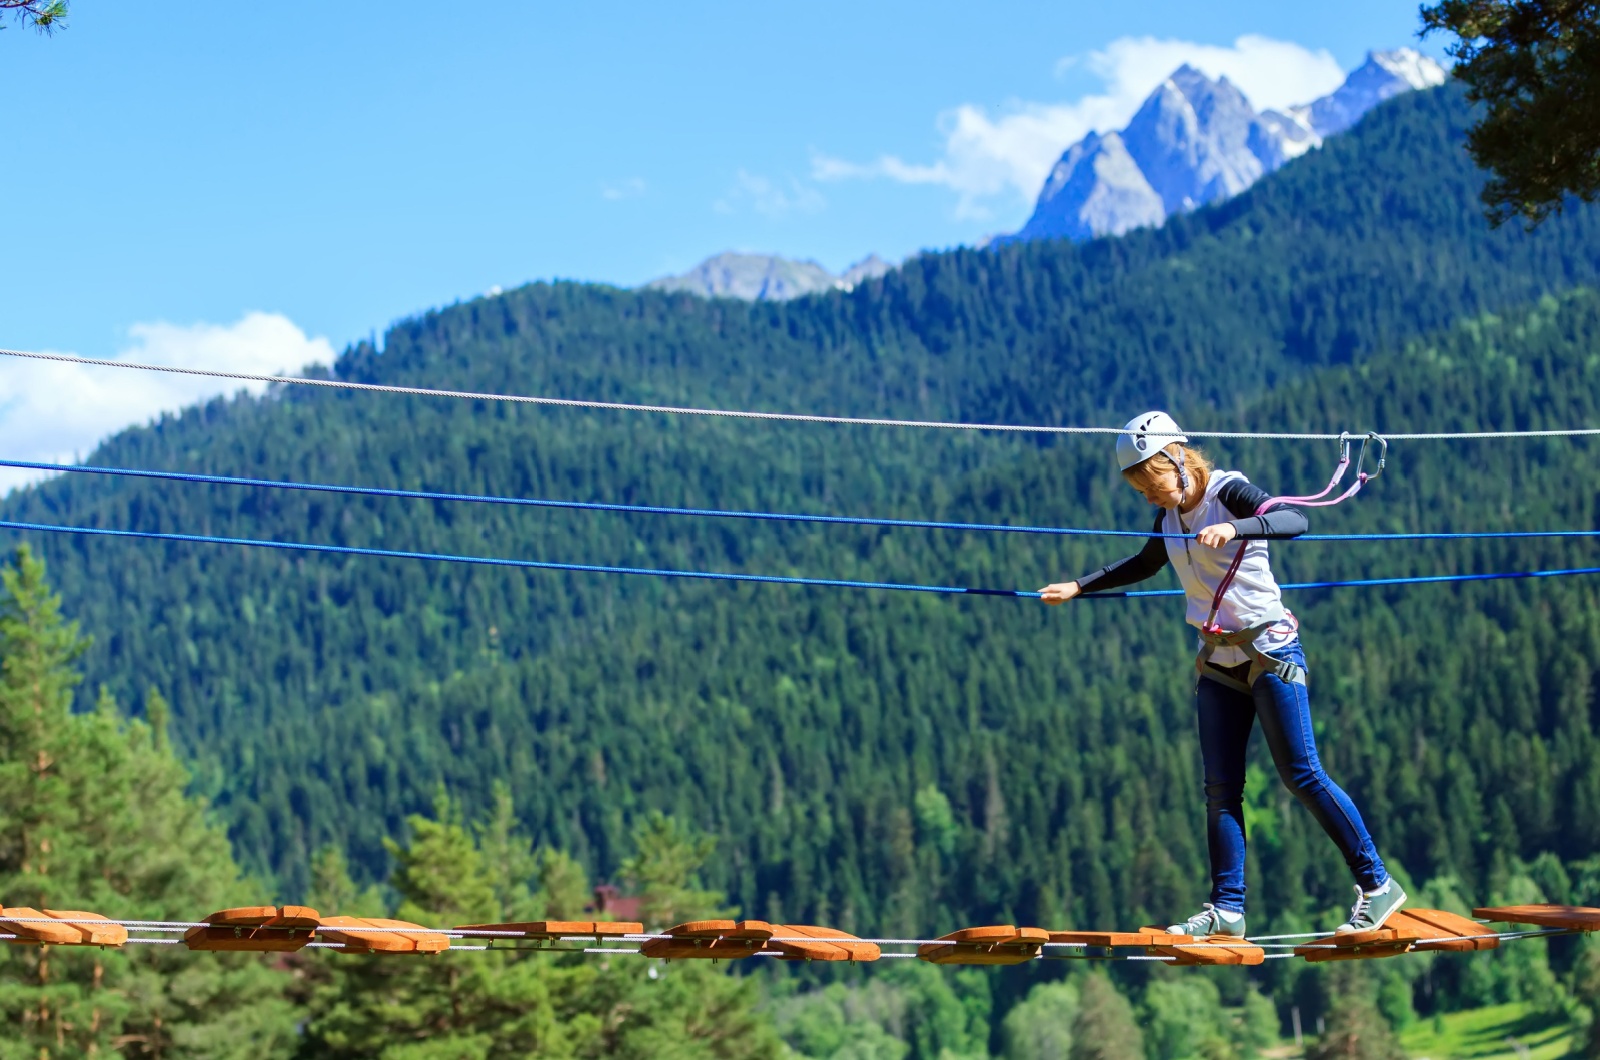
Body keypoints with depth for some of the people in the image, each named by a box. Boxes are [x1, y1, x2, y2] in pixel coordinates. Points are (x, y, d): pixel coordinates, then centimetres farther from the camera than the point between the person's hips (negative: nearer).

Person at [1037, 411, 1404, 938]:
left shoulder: (1228, 491, -13)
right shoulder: (1171, 516, 8)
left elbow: (1295, 521, -30)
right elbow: (1145, 564, 28)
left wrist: (1235, 528, -45)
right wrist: (1078, 587, 26)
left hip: (1269, 648, -7)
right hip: (1218, 661, 7)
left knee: (1301, 773, -8)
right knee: (1220, 788, 2)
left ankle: (1377, 885, 0)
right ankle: (1227, 908, 5)